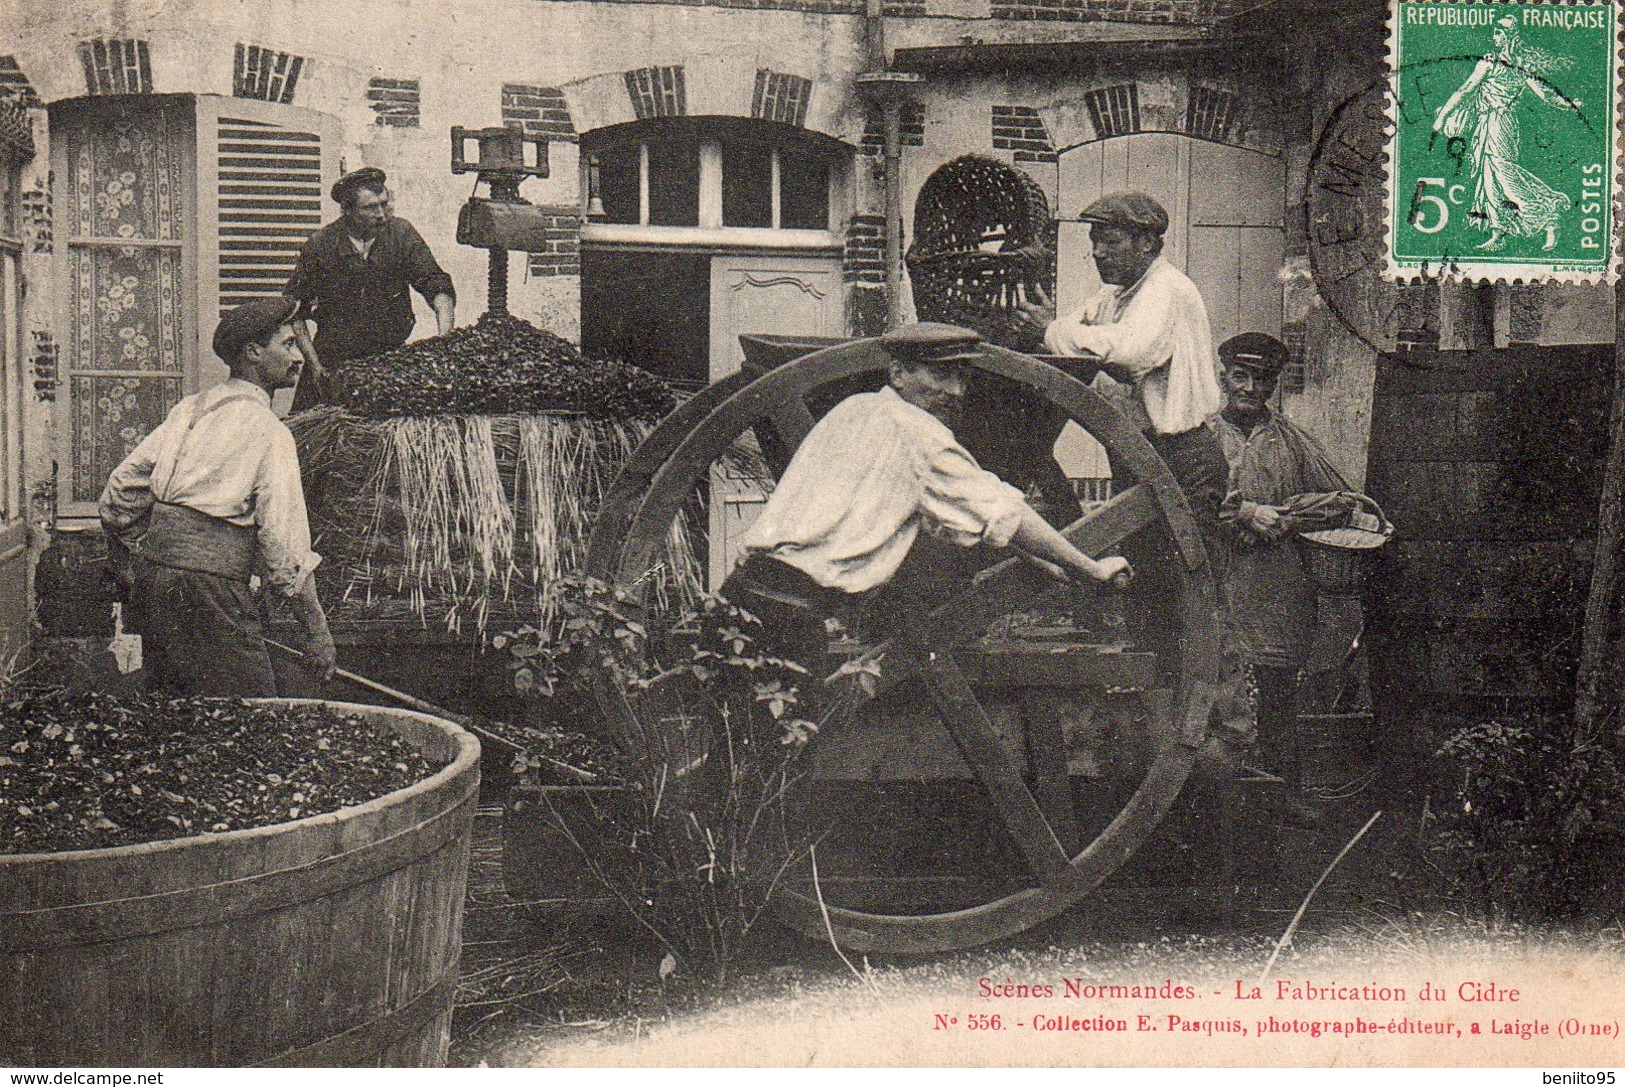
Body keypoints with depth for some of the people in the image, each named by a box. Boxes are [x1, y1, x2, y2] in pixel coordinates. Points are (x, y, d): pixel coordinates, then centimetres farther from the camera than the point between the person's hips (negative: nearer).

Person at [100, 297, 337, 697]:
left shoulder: (188, 410, 15)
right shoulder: (268, 431, -7)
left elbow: (119, 491, 16)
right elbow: (285, 542, -10)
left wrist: (130, 562, 31)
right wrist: (317, 630, -5)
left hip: (149, 575, 9)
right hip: (207, 588, -8)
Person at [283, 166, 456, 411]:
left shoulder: (402, 234, -3)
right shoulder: (321, 244, -5)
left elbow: (437, 286, -5)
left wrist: (445, 340, -23)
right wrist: (314, 362, -4)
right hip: (333, 359, 0)